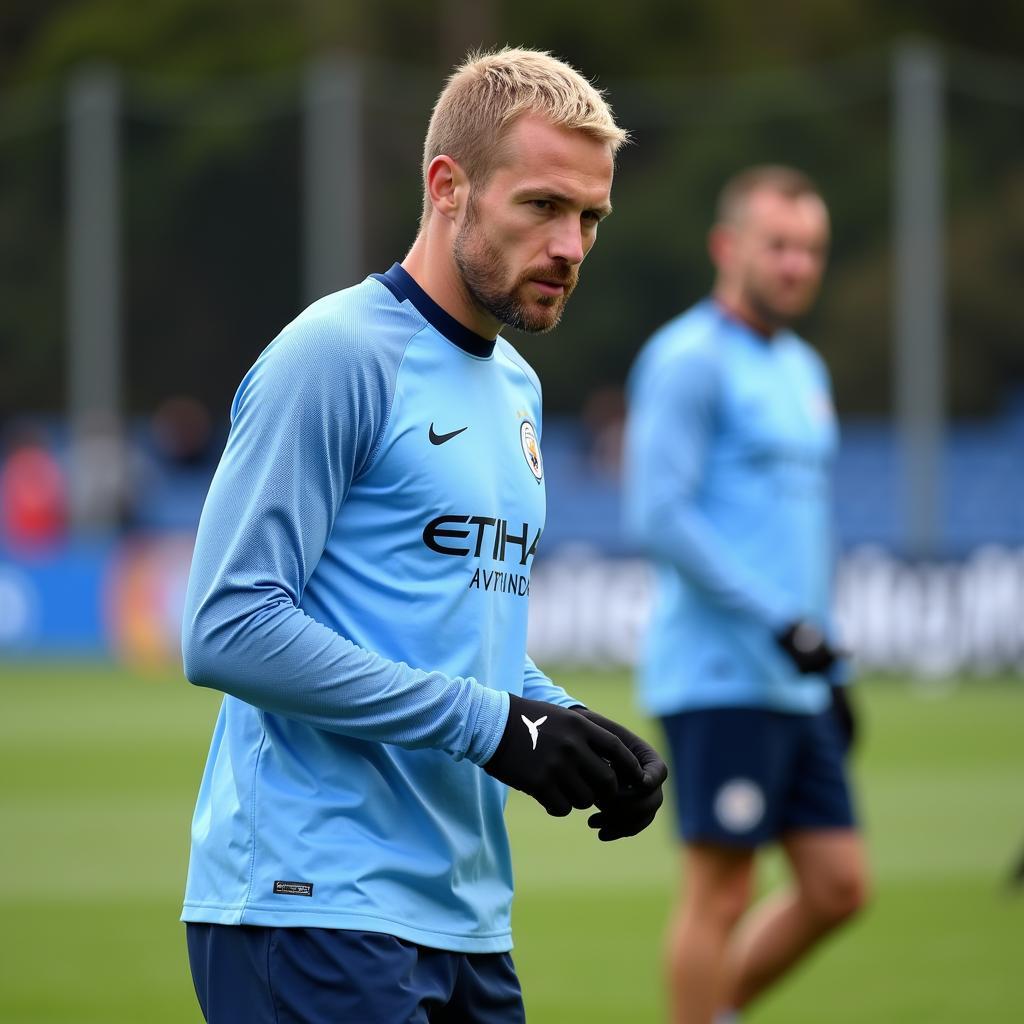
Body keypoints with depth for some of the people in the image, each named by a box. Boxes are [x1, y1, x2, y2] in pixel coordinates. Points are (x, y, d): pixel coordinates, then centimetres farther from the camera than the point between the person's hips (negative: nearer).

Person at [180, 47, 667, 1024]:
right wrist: (491, 724, -18)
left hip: (464, 921, 9)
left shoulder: (517, 386, 18)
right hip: (315, 904, -9)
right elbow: (228, 629, -18)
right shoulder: (338, 353, -10)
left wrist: (571, 727, 5)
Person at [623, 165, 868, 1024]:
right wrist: (779, 619, -18)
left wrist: (831, 663, 22)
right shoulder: (690, 359, -9)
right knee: (721, 890, -5)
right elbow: (658, 517, -17)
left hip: (792, 682, 8)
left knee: (839, 887, 5)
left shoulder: (803, 369, 18)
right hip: (718, 675, -8)